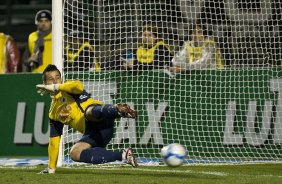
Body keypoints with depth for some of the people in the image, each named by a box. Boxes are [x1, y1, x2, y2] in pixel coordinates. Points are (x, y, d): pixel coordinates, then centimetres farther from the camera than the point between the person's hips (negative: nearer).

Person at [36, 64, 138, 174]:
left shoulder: (66, 89, 9)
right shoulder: (53, 113, 27)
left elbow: (78, 86, -18)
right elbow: (54, 141, 32)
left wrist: (55, 87, -8)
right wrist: (51, 168, 30)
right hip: (92, 132, 7)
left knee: (90, 112, -38)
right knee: (74, 153, -17)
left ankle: (118, 110, -74)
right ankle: (123, 155, -24)